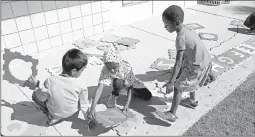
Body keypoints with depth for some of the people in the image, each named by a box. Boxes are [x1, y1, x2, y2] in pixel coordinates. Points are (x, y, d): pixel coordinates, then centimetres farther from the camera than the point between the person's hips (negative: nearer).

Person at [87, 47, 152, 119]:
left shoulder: (127, 68, -38)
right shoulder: (105, 70, -36)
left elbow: (130, 86, -28)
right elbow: (100, 88, -43)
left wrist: (127, 104, -35)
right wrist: (92, 108, -51)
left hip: (127, 83, 1)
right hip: (116, 84, -1)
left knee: (147, 96, -3)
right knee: (117, 82, -39)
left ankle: (134, 91, 28)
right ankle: (114, 95, -6)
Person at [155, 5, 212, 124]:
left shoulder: (180, 38, -23)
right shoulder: (187, 30, 3)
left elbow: (178, 62, -27)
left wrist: (171, 82, -26)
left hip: (197, 66, -9)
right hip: (205, 61, 9)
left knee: (178, 87, -2)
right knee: (189, 82, 31)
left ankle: (172, 115, 4)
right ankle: (192, 101, 52)